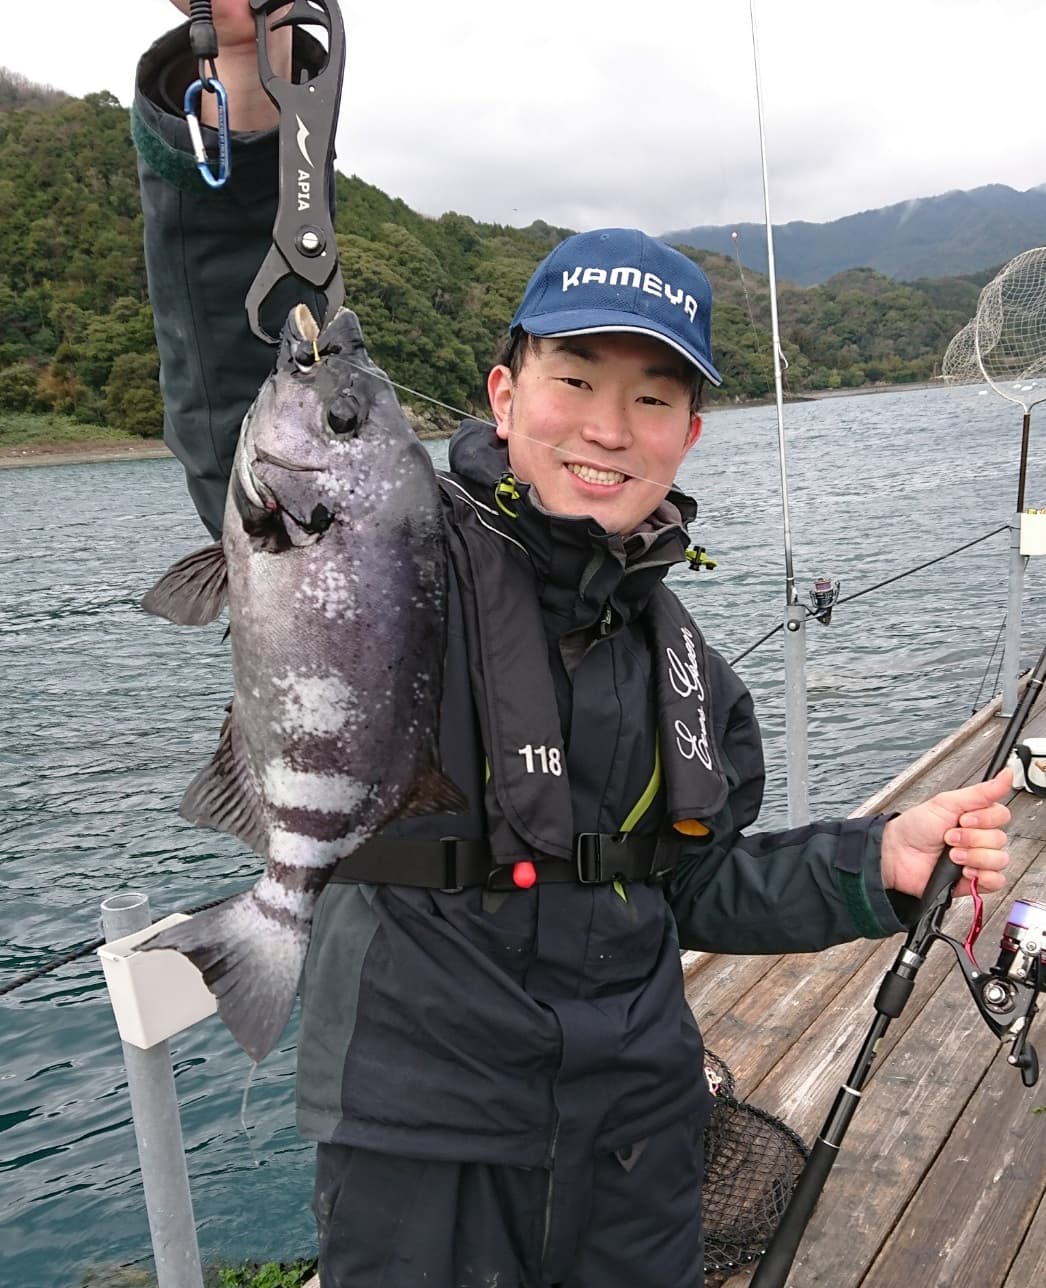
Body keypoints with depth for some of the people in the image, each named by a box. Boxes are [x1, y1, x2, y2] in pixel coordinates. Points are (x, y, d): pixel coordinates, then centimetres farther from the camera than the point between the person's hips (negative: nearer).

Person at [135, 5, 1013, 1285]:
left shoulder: (679, 657, 4)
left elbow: (693, 888, 11)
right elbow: (235, 398, -30)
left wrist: (875, 863, -2)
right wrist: (239, 114, -43)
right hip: (421, 1140, -5)